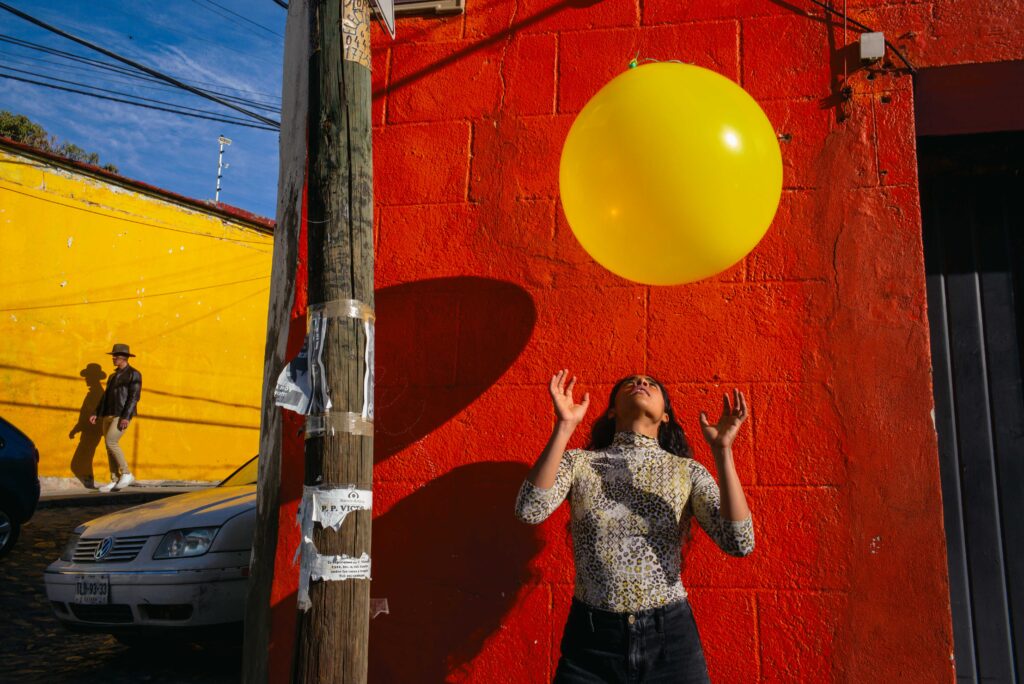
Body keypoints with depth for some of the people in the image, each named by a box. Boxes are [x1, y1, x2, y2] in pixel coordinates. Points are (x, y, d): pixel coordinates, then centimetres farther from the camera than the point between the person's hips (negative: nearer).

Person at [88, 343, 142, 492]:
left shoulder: (134, 374, -3)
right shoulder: (113, 376, 21)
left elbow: (134, 396, -13)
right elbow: (105, 396, 23)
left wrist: (126, 417, -22)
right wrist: (96, 413, 11)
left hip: (122, 415, -8)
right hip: (109, 415, 8)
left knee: (111, 442, -19)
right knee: (109, 447, 3)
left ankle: (126, 474, -8)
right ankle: (115, 481, 6)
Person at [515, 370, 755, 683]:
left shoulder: (688, 471, 2)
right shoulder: (578, 462, 1)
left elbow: (739, 542, -10)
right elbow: (529, 510, -17)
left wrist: (722, 450, -17)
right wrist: (564, 426, -20)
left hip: (670, 637, 1)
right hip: (591, 638, 0)